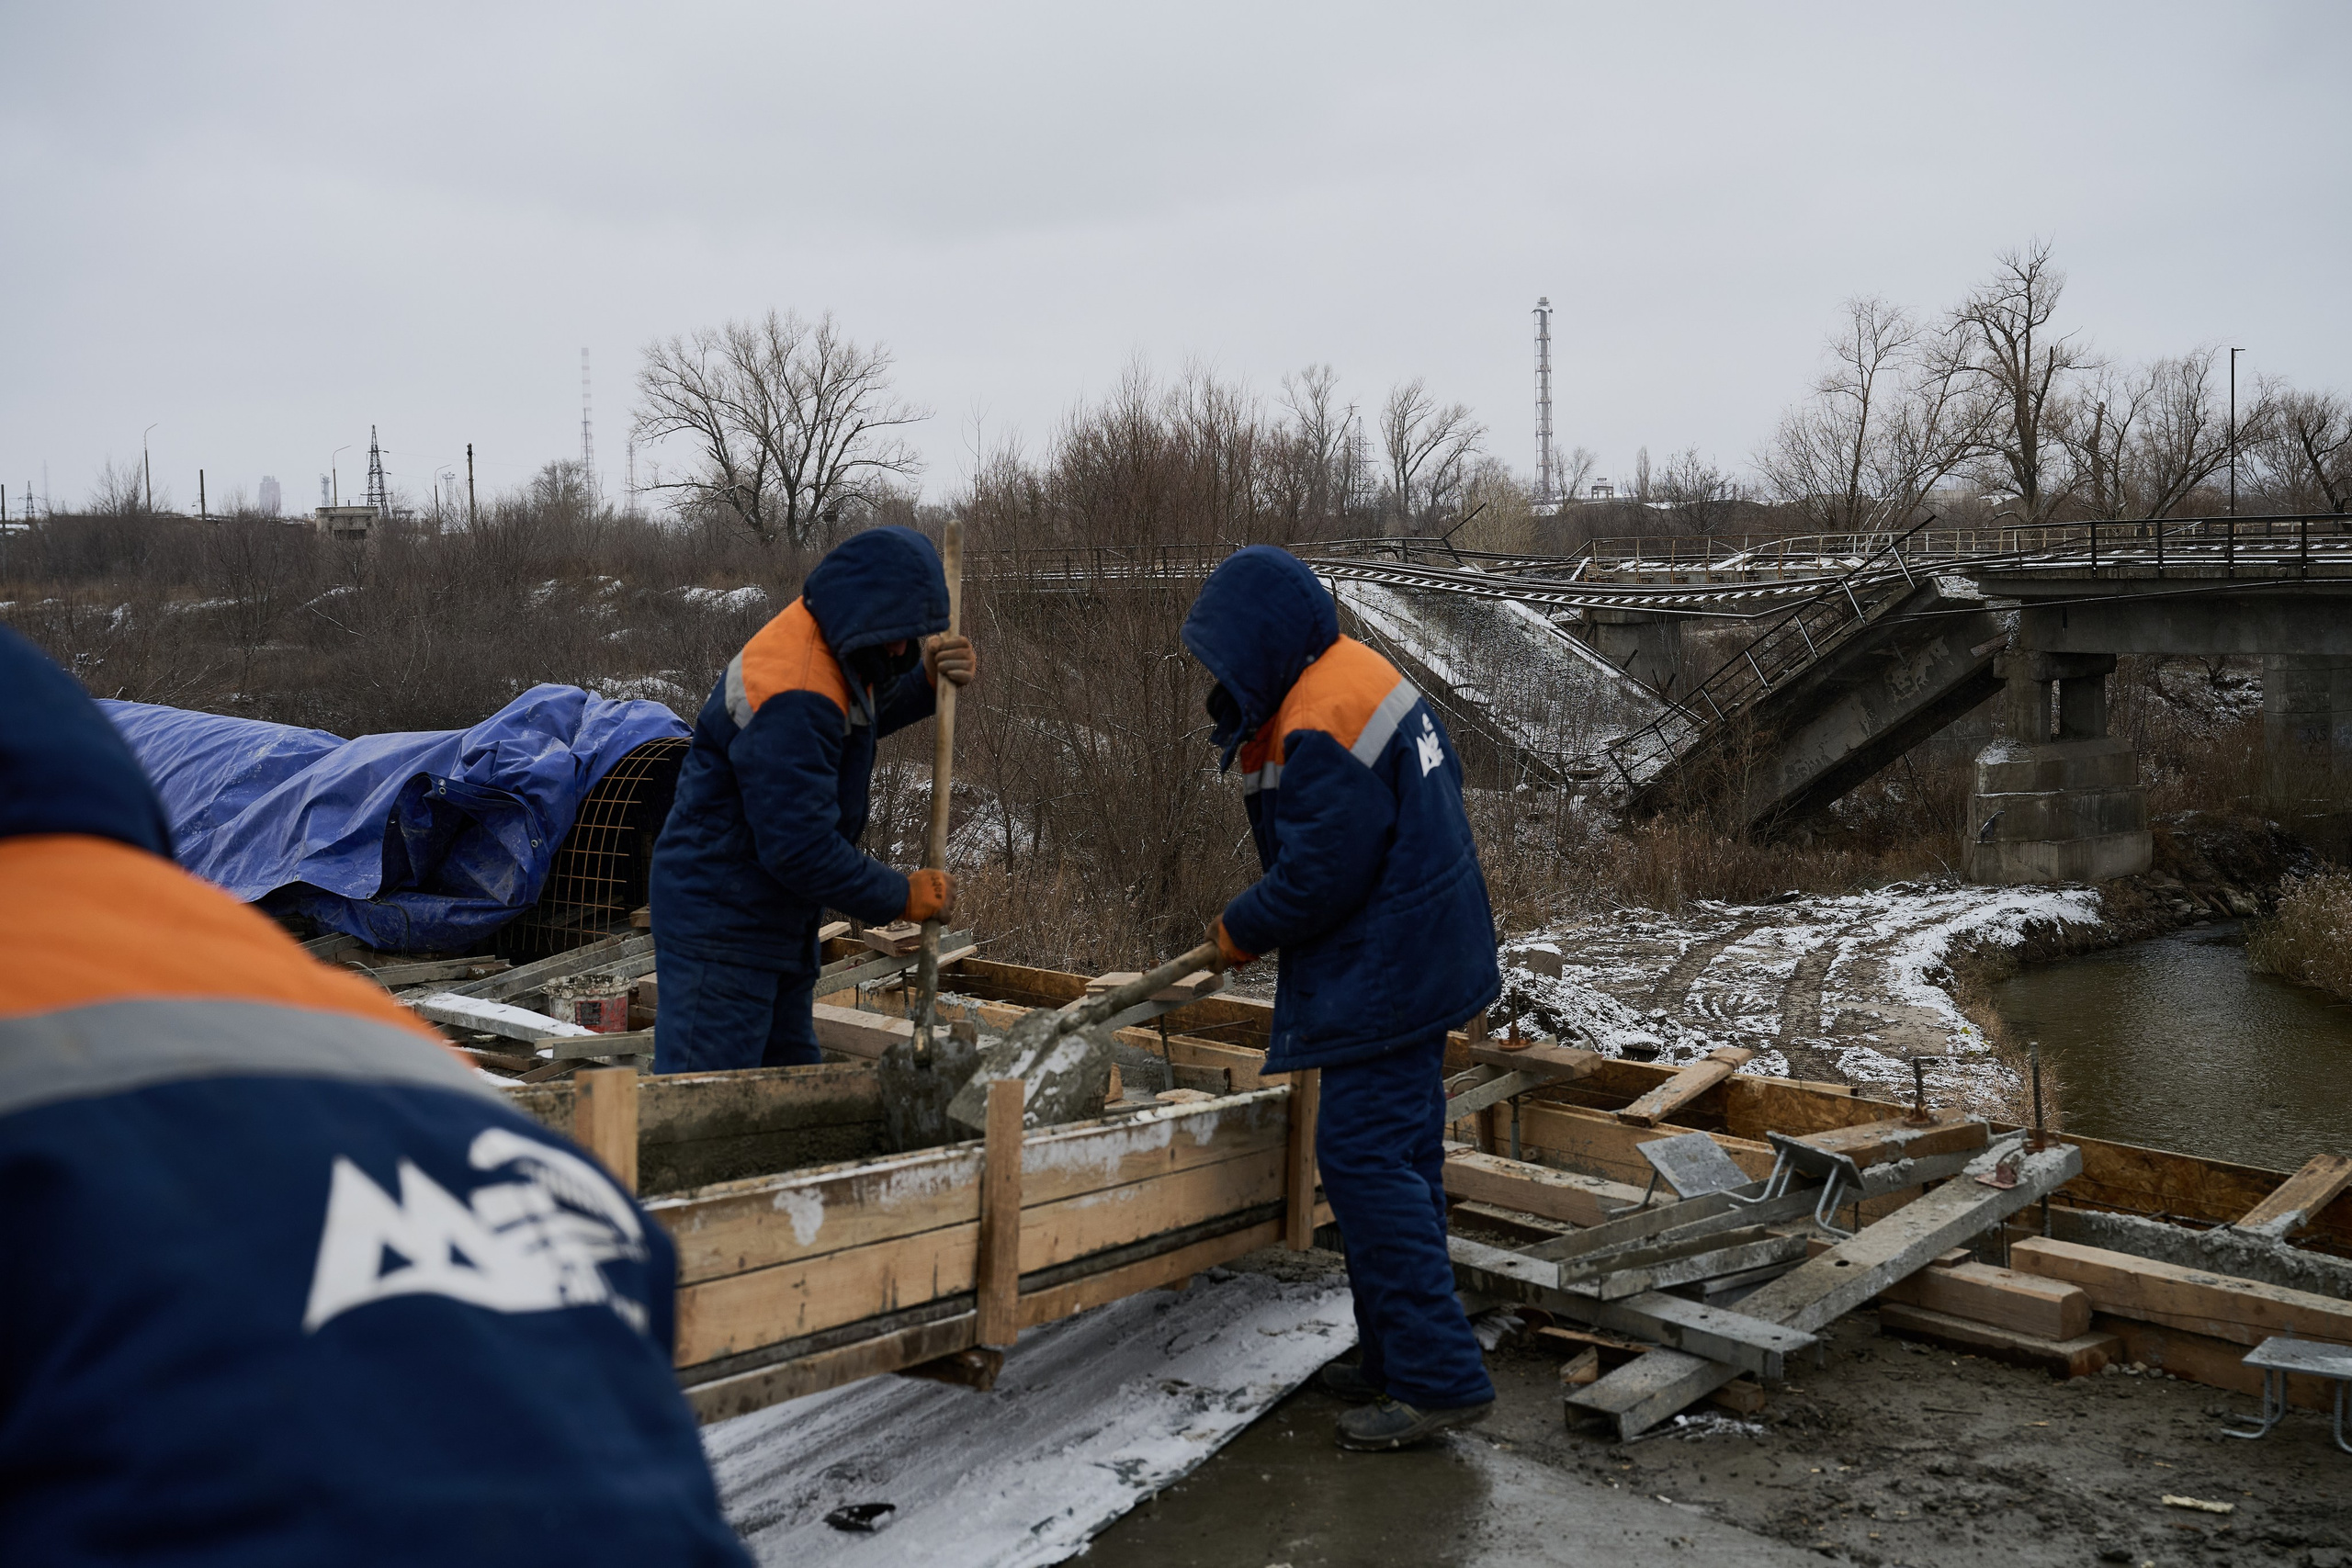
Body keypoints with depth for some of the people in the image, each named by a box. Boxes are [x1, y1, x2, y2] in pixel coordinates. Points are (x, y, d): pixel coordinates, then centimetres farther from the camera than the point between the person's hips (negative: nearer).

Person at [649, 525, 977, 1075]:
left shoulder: (831, 648, 3)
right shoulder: (791, 698, -29)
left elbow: (863, 718, 25)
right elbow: (800, 848, -30)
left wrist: (927, 683, 3)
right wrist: (903, 896, -17)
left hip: (775, 917, 11)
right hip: (721, 921, -11)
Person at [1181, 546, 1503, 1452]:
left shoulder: (1322, 724, -22)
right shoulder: (1358, 674, 11)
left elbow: (1318, 876, -21)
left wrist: (1241, 931, -3)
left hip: (1387, 976, -11)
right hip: (1424, 960, 11)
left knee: (1365, 1158, -8)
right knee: (1400, 1155, 15)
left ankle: (1439, 1378, -4)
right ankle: (1399, 1358, 26)